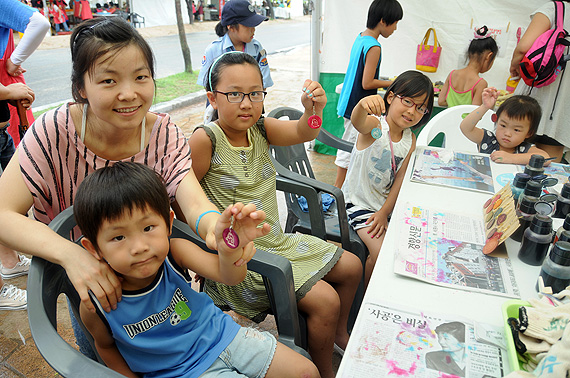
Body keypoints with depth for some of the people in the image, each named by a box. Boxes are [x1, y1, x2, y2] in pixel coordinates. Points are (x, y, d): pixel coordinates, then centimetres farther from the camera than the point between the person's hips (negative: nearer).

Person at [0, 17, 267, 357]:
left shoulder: (166, 135, -19)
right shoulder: (54, 132, -23)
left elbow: (192, 201, -32)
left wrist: (213, 223, -56)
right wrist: (69, 253, -45)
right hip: (74, 265, -1)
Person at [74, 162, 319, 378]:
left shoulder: (174, 251, -20)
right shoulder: (96, 307, -19)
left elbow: (227, 275, -30)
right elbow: (106, 344, 4)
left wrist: (229, 250, -52)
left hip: (221, 335, 2)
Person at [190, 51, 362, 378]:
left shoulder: (261, 128, -1)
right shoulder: (206, 139, -19)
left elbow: (303, 133, -15)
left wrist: (313, 108, -35)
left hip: (277, 239, 8)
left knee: (351, 267, 13)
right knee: (324, 300, -16)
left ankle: (339, 334, 40)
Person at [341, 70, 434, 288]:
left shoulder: (410, 141, 2)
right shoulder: (375, 126, -15)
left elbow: (400, 180, 0)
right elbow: (357, 122, -41)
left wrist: (384, 212, -11)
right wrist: (363, 105, -65)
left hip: (387, 204, 7)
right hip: (358, 203, -6)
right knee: (381, 252, -19)